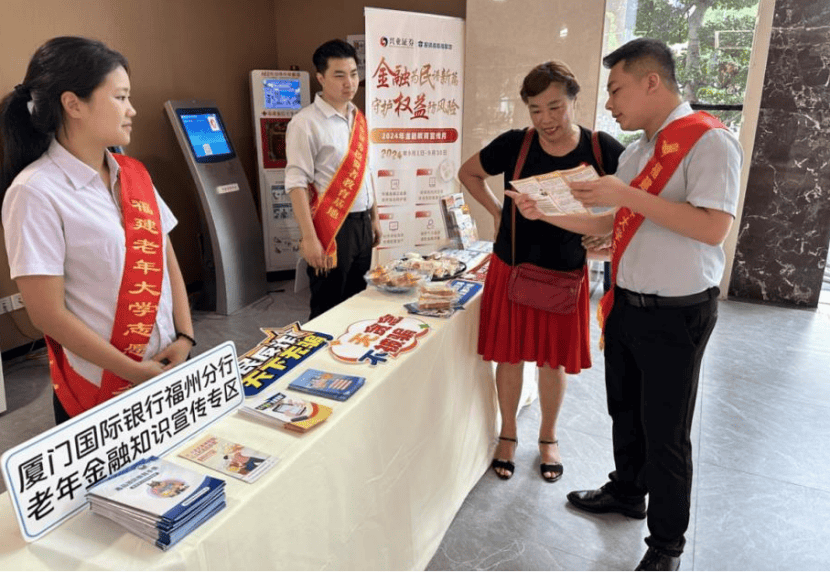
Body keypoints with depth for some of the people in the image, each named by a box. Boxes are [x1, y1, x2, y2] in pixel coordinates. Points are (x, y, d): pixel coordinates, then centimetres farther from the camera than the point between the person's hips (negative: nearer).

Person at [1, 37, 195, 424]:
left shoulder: (134, 175, 3)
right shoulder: (36, 192, -15)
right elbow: (48, 315, -16)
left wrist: (185, 336, -4)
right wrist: (135, 372, -14)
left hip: (168, 366, 6)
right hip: (98, 387, -5)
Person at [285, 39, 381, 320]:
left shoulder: (358, 118, 11)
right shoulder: (306, 123, -11)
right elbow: (296, 183, -16)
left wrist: (374, 218, 16)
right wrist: (309, 238, -20)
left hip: (362, 224, 7)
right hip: (331, 227, -7)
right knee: (328, 310, 4)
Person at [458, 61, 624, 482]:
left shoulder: (603, 150, -10)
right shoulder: (515, 145, -8)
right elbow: (468, 172, 9)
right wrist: (497, 212, -1)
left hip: (564, 272, 0)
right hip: (511, 268, 0)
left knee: (554, 359, 12)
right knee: (510, 353, 10)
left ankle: (548, 438, 37)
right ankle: (508, 435, 33)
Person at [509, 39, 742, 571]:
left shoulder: (708, 140, -15)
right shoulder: (637, 149, 10)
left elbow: (713, 227, -25)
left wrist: (627, 195, -25)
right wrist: (545, 212, 5)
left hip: (676, 314, -7)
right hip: (625, 303, 8)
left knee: (665, 433, 7)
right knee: (625, 411, 22)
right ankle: (627, 492, 47)